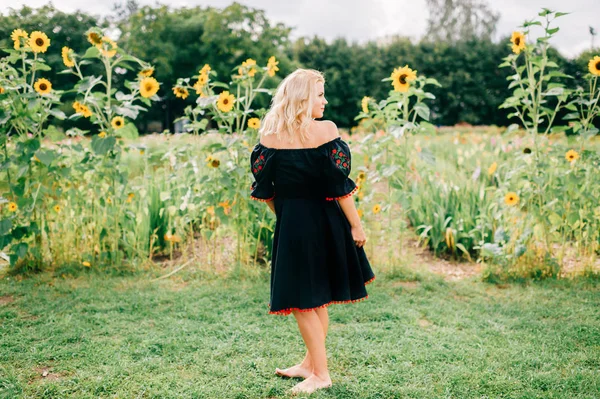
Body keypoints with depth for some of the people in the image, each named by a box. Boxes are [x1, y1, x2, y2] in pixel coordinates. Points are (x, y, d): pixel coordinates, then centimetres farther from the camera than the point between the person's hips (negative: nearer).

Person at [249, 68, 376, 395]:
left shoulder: (269, 135, -5)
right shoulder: (326, 130, -11)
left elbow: (263, 187, 2)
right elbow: (340, 185, -11)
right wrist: (356, 225, -3)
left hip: (290, 224, -1)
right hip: (326, 221, 1)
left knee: (303, 299, 9)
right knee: (318, 298, 17)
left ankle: (320, 373, 14)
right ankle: (311, 363, 30)